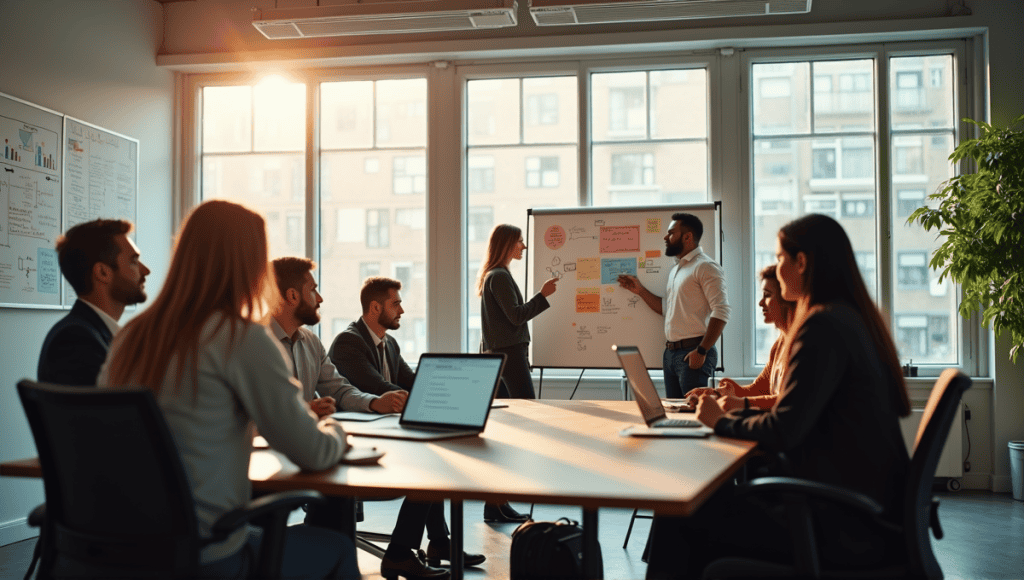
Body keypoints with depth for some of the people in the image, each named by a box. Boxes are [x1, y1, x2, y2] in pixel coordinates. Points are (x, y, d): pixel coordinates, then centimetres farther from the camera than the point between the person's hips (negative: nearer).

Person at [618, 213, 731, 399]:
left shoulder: (706, 267, -8)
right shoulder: (675, 270, 22)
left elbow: (721, 312, -17)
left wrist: (702, 351, -21)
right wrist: (640, 290, 19)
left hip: (692, 352, -9)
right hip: (670, 353, 9)